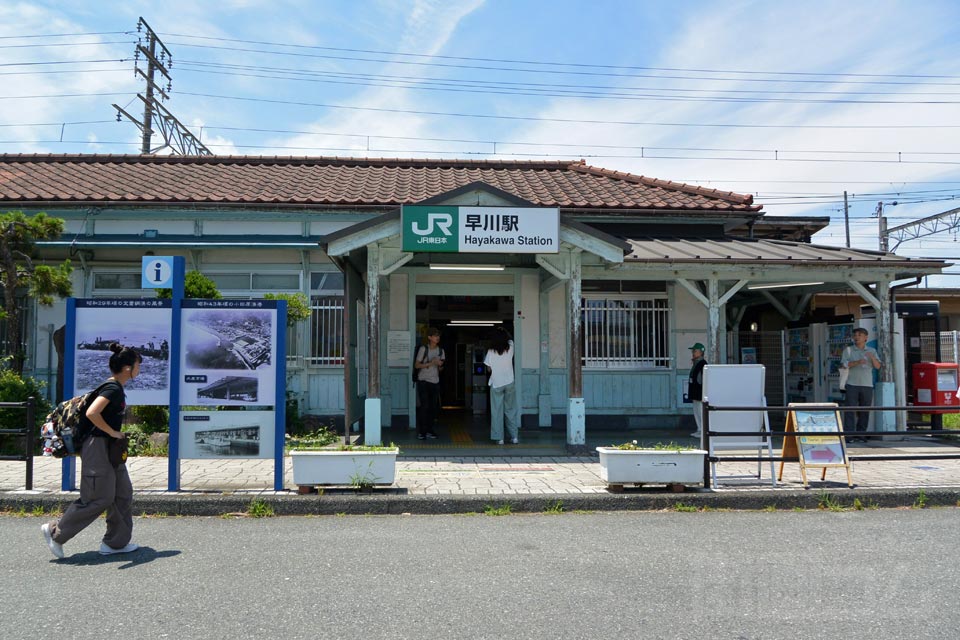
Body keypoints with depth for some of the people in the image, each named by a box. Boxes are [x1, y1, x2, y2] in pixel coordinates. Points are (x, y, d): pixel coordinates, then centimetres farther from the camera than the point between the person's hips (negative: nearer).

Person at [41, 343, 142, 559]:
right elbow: (91, 413, -30)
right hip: (99, 447, -10)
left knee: (123, 494, 10)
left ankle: (116, 542, 17)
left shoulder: (115, 388, 12)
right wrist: (113, 432, -20)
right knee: (99, 499, -3)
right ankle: (55, 531, 10)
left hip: (110, 449, 10)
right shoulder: (113, 388, -18)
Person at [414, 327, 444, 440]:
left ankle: (429, 430, 12)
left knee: (434, 406, 2)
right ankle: (421, 431, -1)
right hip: (423, 381, -5)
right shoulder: (423, 349, -7)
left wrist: (440, 365, -7)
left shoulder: (440, 350, 9)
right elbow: (416, 365, -8)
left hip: (435, 381, 5)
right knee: (425, 406, -9)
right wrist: (431, 363, -17)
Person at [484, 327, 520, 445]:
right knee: (511, 410, 11)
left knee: (497, 411, 4)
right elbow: (510, 340, 20)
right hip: (509, 383, 2)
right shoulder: (510, 348, -4)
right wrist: (504, 332, 26)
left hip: (496, 384, -2)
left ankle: (499, 438, 3)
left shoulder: (491, 352, -10)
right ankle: (514, 436, 10)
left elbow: (489, 369, -2)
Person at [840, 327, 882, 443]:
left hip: (867, 385, 3)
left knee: (865, 411, 3)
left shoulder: (872, 351, 13)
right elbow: (843, 365, -5)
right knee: (850, 410, -8)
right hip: (852, 384, -3)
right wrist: (857, 362, -19)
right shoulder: (848, 350, 6)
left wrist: (872, 358, -15)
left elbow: (878, 366, 4)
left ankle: (860, 434, 11)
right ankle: (849, 435, -7)